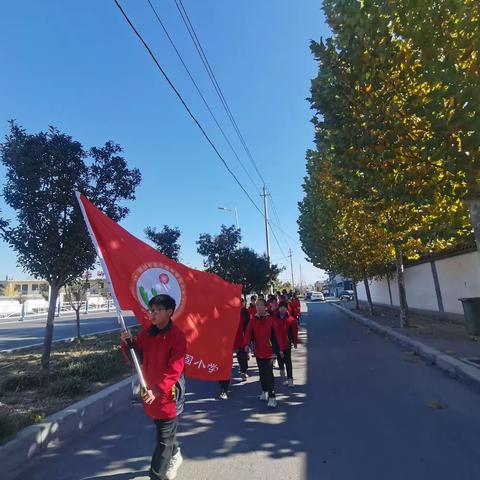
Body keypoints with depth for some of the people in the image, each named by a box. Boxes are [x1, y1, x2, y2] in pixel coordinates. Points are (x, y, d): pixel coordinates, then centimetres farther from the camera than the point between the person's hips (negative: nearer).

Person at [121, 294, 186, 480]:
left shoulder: (177, 336, -20)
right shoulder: (146, 333, 0)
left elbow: (174, 369, -23)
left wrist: (157, 390, -29)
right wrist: (128, 342, -12)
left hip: (168, 393, -7)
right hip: (150, 391, 7)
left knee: (164, 439, 6)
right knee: (166, 432, 27)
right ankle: (175, 456, 51)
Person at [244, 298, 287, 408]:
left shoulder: (270, 320, -8)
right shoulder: (253, 321, -1)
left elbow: (277, 334, -3)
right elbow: (248, 333, -11)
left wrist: (281, 348, -1)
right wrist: (246, 344, -29)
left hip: (269, 351, -4)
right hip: (258, 351, 4)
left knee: (269, 374, -7)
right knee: (262, 373, 19)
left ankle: (272, 397, 1)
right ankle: (264, 391, 39)